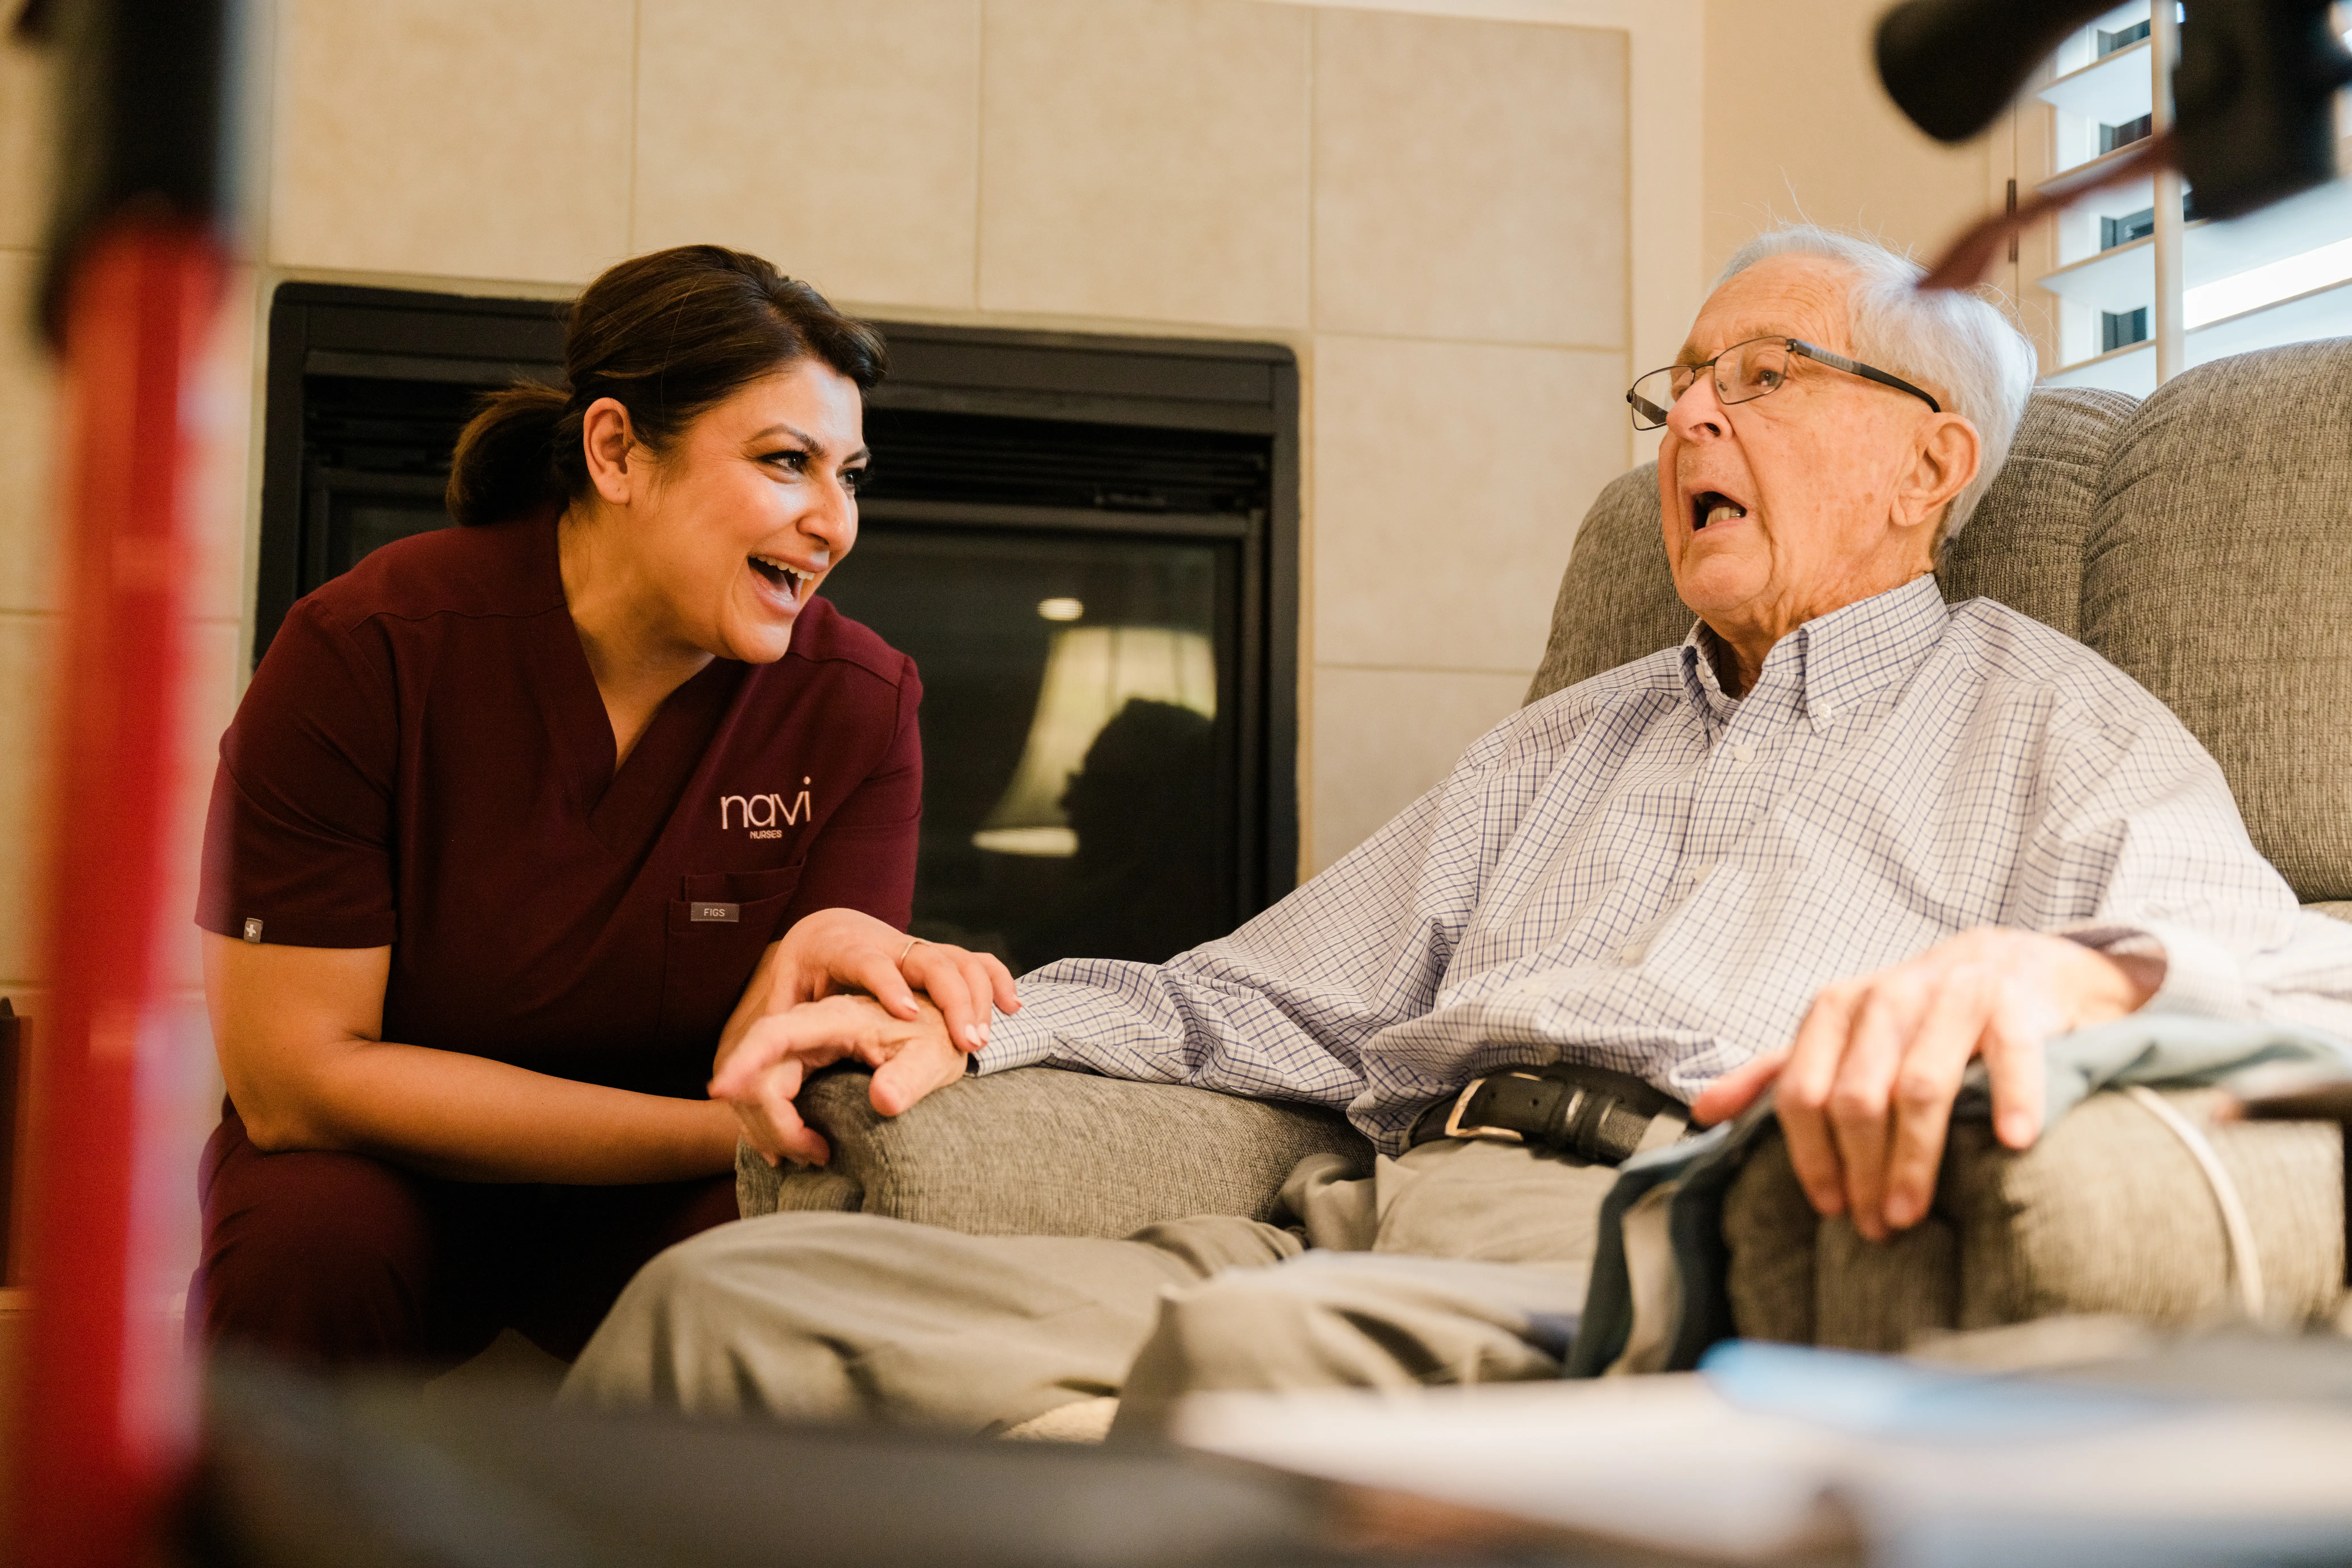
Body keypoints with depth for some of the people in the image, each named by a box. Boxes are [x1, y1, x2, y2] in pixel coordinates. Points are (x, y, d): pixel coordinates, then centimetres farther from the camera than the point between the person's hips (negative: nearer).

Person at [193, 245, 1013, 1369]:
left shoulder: (859, 701, -11)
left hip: (667, 1205, 1)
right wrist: (722, 1128, -26)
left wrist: (805, 968, -39)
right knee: (313, 1239, -34)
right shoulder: (368, 653, -19)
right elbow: (292, 1076, -21)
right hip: (397, 1172, -1)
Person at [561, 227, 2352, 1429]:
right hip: (1365, 1218, 6)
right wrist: (975, 1015, 16)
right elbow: (1278, 998, 33)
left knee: (1279, 1350, -42)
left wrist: (2057, 968, -29)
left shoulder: (2044, 718, 15)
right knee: (728, 1296, -16)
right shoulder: (1567, 741, 35)